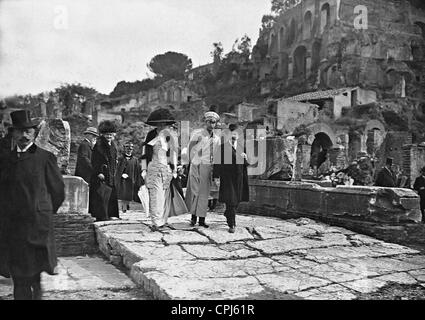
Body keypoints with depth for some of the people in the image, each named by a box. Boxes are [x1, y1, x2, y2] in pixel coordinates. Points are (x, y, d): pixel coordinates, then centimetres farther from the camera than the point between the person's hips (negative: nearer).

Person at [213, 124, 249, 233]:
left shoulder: (242, 146, 9)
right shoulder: (223, 147, -4)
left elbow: (246, 163, 12)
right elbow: (217, 162, -4)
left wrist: (245, 157, -10)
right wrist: (216, 176, -7)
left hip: (239, 177, 5)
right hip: (227, 177, -4)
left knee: (236, 200, 12)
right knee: (230, 200, -8)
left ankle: (228, 214, 41)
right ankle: (231, 224, -2)